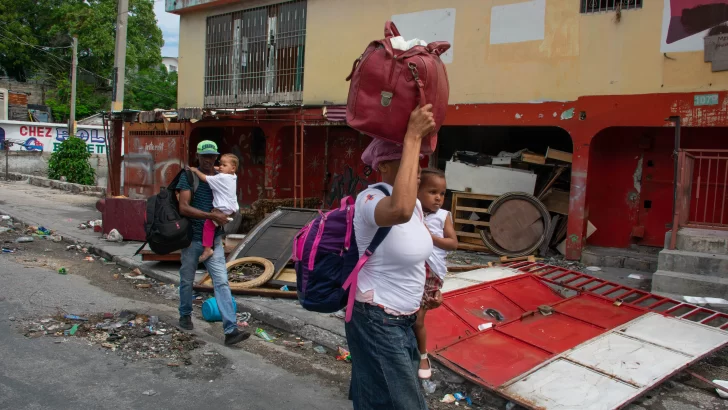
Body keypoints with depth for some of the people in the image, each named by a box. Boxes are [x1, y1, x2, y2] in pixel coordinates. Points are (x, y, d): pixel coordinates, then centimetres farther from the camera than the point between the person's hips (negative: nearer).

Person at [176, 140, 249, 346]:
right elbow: (184, 208, -16)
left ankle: (231, 329, -10)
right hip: (192, 238, -2)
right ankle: (185, 315, 39)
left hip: (214, 239, 2)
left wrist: (221, 211, -9)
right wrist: (212, 216, -23)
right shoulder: (188, 177, -6)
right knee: (187, 280, 14)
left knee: (222, 282, -7)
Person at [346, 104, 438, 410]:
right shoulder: (370, 199, -24)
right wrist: (412, 137, -43)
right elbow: (400, 210, -49)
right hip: (376, 321, -8)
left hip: (403, 320, 8)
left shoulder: (414, 202, 3)